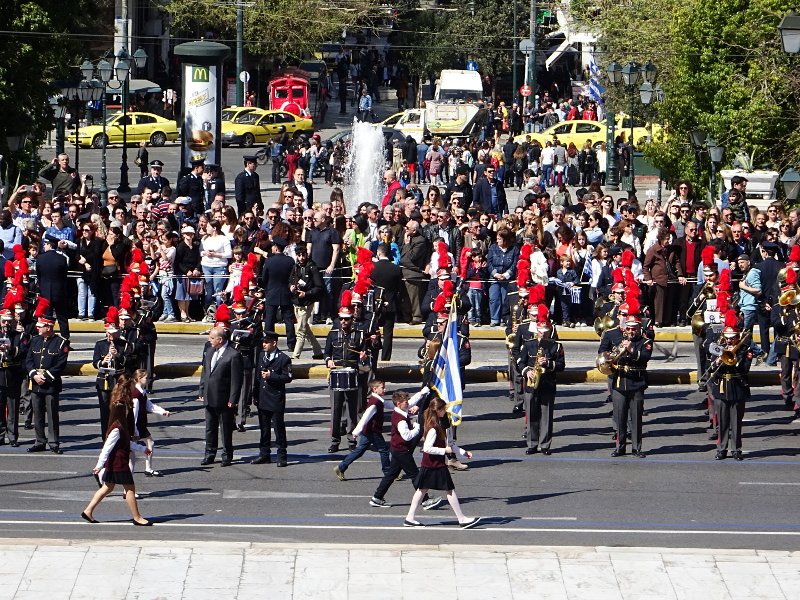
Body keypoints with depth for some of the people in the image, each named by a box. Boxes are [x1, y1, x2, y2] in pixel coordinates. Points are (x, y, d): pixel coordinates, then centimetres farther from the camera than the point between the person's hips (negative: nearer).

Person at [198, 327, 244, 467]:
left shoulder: (233, 355, -14)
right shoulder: (209, 351, 9)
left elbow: (236, 380, -14)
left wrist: (232, 400, -15)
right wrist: (202, 392, 11)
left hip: (224, 400, -7)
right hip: (209, 398, 7)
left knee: (226, 429, 4)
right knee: (210, 428, 13)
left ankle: (227, 456, 15)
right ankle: (210, 454, 23)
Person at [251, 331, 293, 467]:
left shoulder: (283, 359, -8)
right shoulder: (261, 357, 11)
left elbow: (288, 377, -10)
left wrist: (271, 376, -19)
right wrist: (256, 396, 13)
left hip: (276, 400, -6)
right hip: (262, 400, 6)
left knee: (279, 428, -1)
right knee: (264, 428, 12)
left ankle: (281, 457, 5)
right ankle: (264, 455, 19)